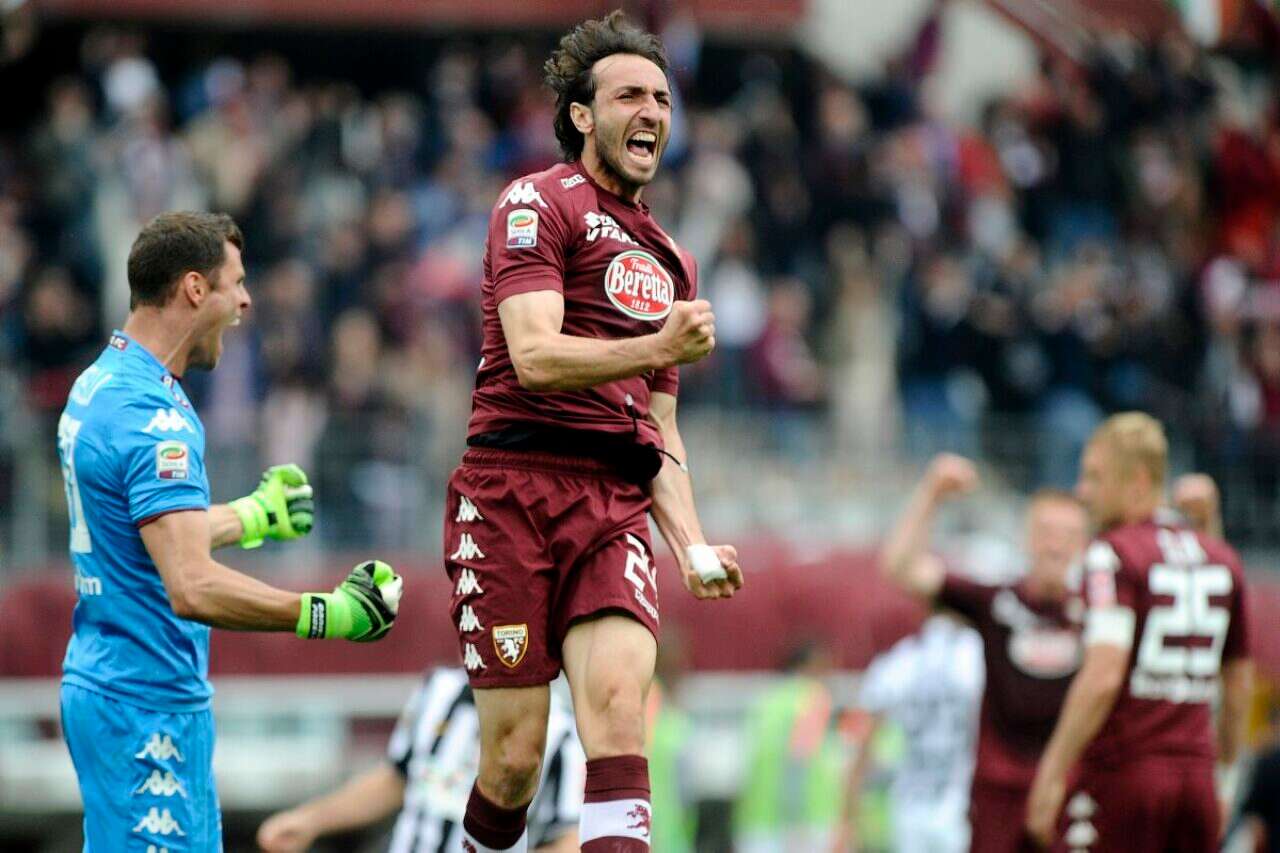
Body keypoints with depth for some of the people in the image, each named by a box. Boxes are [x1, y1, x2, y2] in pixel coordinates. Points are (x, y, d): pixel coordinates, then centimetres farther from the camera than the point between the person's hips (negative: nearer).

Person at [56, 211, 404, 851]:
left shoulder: (98, 386, 11)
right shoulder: (154, 419, -21)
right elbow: (194, 589, -29)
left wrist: (252, 516, 39)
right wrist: (328, 614, -24)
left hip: (105, 677, 10)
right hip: (147, 703, -10)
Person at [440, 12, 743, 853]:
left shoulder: (672, 261, 25)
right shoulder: (538, 204, 2)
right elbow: (535, 356, -13)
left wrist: (692, 545, 13)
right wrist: (655, 350, -27)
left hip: (616, 506, 5)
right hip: (514, 491, -5)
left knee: (618, 706, -20)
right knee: (516, 757, -7)